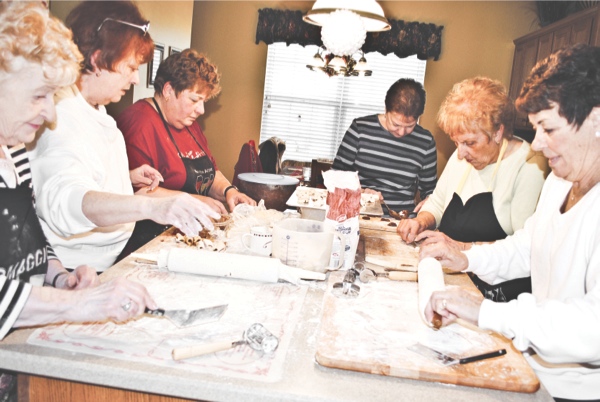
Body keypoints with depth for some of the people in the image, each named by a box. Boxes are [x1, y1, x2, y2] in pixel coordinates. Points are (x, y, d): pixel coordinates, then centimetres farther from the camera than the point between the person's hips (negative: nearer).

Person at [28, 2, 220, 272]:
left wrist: (126, 177, 12)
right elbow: (65, 199, -41)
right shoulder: (61, 119, -21)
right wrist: (151, 206, -55)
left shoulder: (94, 110, 13)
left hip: (115, 254, 10)